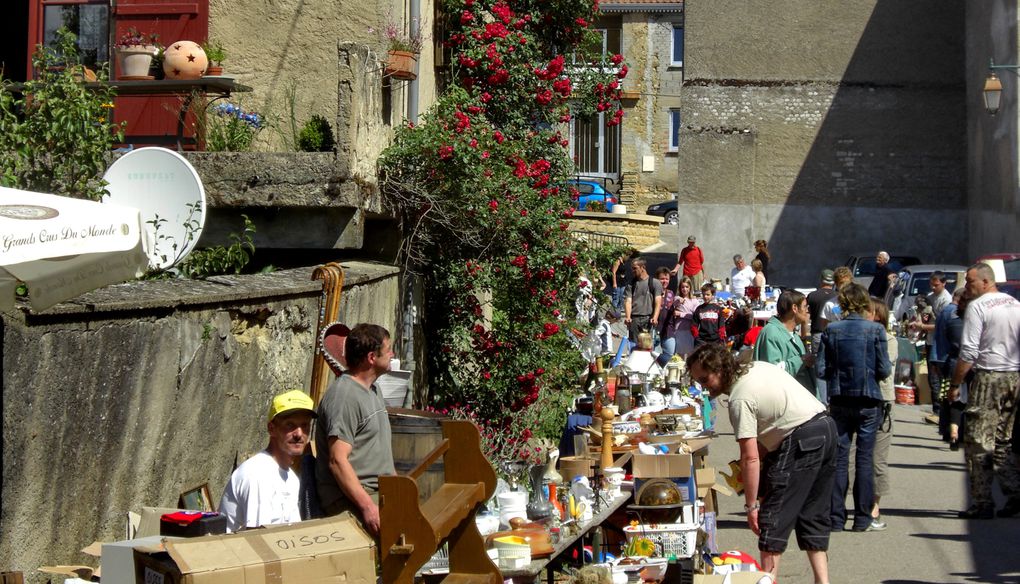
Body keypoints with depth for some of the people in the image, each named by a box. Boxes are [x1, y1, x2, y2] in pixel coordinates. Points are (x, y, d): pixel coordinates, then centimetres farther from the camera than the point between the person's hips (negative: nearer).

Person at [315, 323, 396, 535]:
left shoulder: (372, 390, 20)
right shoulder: (343, 396, -13)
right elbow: (338, 461, -20)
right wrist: (367, 506, -26)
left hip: (380, 492, 10)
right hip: (350, 498, -10)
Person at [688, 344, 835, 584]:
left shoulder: (740, 399, -15)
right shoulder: (757, 367, 13)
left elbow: (751, 458, -17)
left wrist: (752, 505, -13)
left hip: (802, 442, -10)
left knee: (774, 516, -4)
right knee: (812, 514, 14)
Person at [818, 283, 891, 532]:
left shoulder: (831, 331, -3)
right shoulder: (875, 330, -8)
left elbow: (822, 369, -4)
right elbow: (884, 370, -8)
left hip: (839, 401, 2)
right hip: (868, 401, -2)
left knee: (839, 458, 7)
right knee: (865, 458, 5)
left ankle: (836, 517, 6)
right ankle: (862, 518, 7)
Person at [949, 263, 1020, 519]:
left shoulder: (978, 306, -8)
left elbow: (968, 352, -13)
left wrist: (955, 384, -6)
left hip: (988, 377, -7)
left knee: (978, 442, -2)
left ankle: (982, 503, -3)